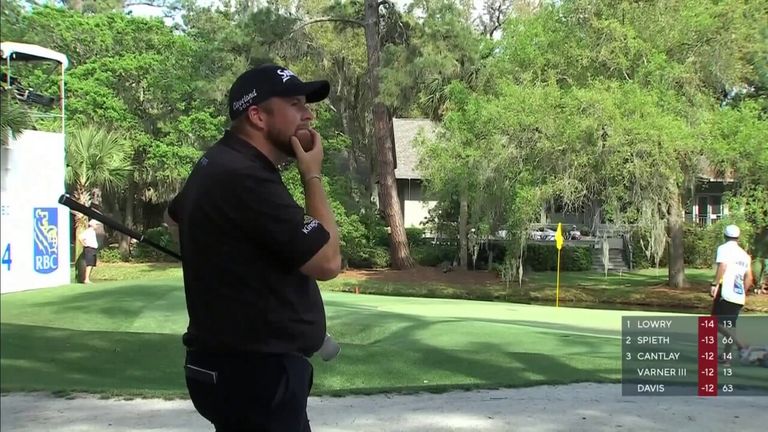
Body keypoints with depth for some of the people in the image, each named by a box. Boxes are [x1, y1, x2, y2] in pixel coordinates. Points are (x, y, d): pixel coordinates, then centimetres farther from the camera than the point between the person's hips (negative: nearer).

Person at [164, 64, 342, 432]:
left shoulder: (222, 163, 11)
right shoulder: (246, 178, -23)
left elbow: (174, 217, 31)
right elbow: (327, 261, -21)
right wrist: (312, 176, -11)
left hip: (241, 361, 11)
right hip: (254, 370, -11)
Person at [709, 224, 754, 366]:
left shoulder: (723, 248, -1)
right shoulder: (745, 254, 19)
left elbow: (722, 266, -18)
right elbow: (749, 278, 18)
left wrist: (715, 284, -20)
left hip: (726, 292, -7)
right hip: (739, 296, 7)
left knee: (717, 323, -5)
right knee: (730, 325, 13)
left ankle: (741, 345, -19)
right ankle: (726, 356, 13)